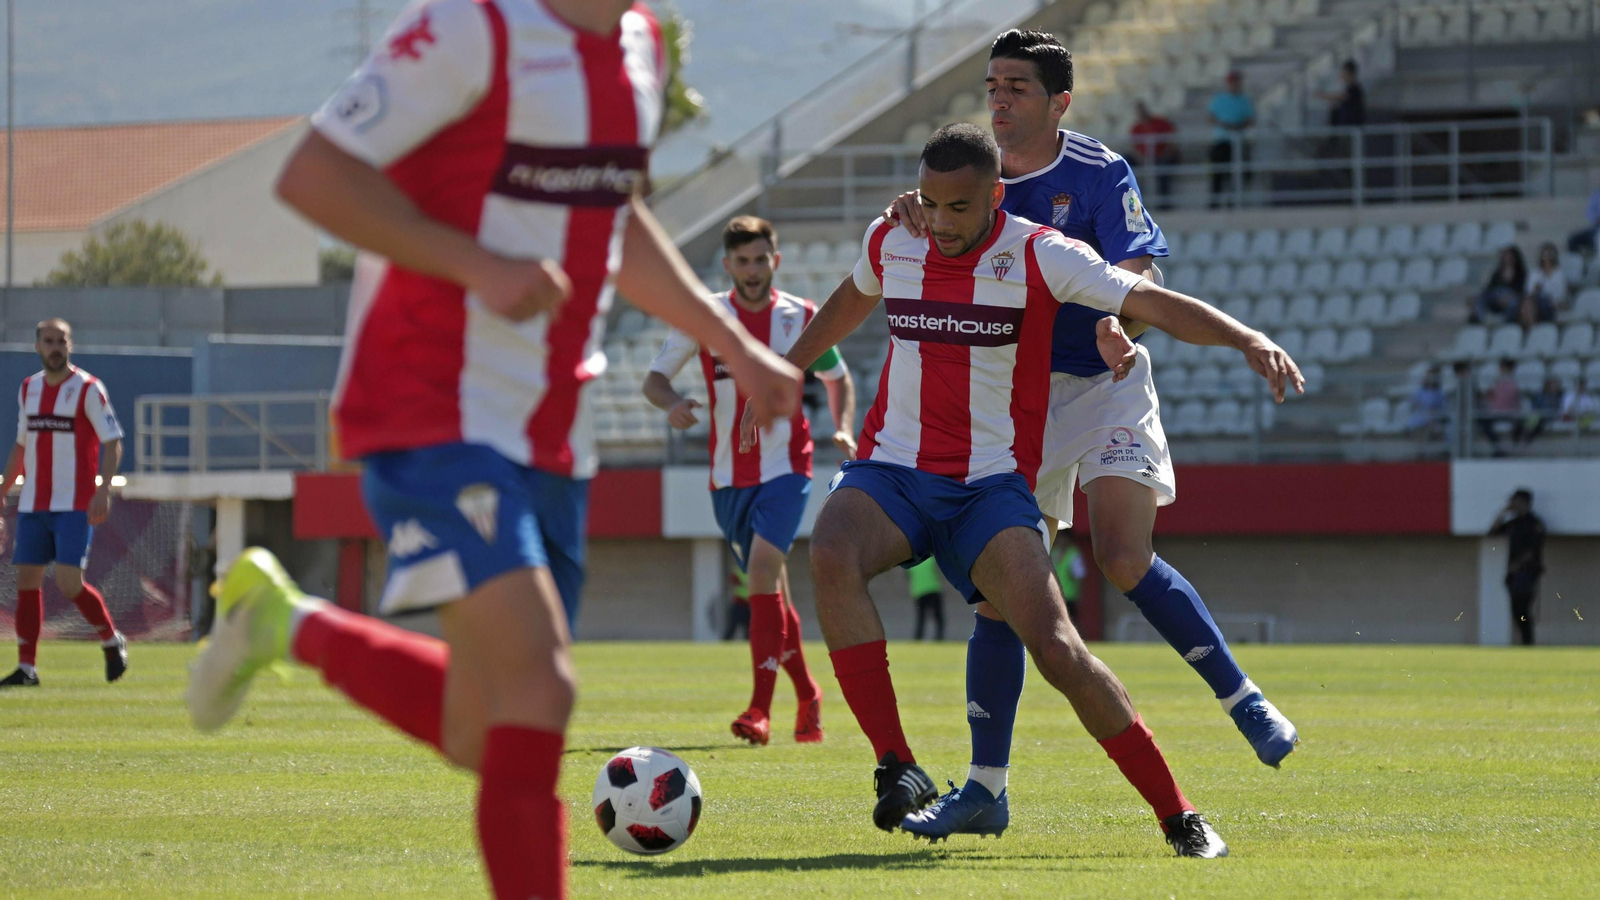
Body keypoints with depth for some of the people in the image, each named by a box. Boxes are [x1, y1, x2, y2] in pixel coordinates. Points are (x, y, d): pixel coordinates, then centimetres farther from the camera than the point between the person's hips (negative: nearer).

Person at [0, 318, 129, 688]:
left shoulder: (88, 389, -5)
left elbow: (113, 442, -8)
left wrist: (104, 490, -20)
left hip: (74, 505, -5)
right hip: (32, 505, 5)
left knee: (69, 583, -13)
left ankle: (112, 641, 11)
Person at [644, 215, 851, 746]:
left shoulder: (803, 318, 1)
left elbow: (838, 378, 15)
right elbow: (654, 379, 2)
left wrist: (843, 428, -3)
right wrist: (672, 403, -21)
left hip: (785, 468, -3)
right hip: (728, 475, 3)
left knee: (763, 571, -21)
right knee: (770, 588, 11)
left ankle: (760, 710, -25)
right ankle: (807, 695, 30)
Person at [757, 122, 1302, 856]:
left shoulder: (1039, 256, -8)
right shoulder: (889, 242, 3)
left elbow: (1156, 305, -16)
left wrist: (1249, 340, -32)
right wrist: (790, 363, 41)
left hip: (991, 485, -2)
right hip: (891, 469, 2)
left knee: (1055, 645, -19)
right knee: (831, 557, -32)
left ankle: (1177, 816, -5)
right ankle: (897, 769, -25)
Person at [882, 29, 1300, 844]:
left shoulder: (1100, 174, -9)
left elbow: (1141, 281, -16)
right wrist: (912, 208, -27)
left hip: (1104, 385, -4)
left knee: (1122, 559, -22)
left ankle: (1243, 700, -6)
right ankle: (986, 784, 5)